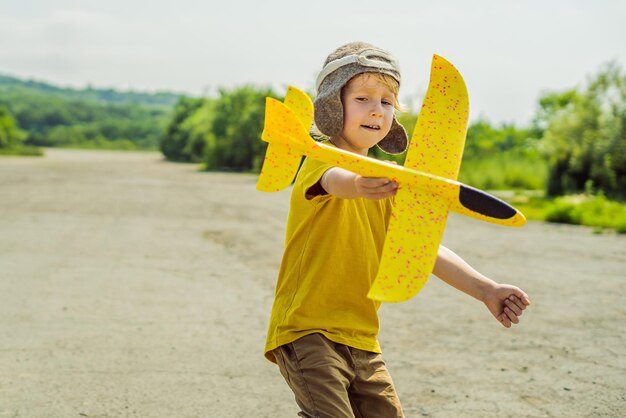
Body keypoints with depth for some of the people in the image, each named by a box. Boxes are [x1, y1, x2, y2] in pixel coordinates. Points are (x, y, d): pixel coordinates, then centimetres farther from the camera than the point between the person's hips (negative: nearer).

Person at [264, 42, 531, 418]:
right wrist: (358, 185, -61)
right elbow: (335, 181, -36)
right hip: (308, 331, -8)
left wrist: (485, 290, -13)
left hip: (361, 340, 8)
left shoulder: (385, 183, 13)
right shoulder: (322, 159, -10)